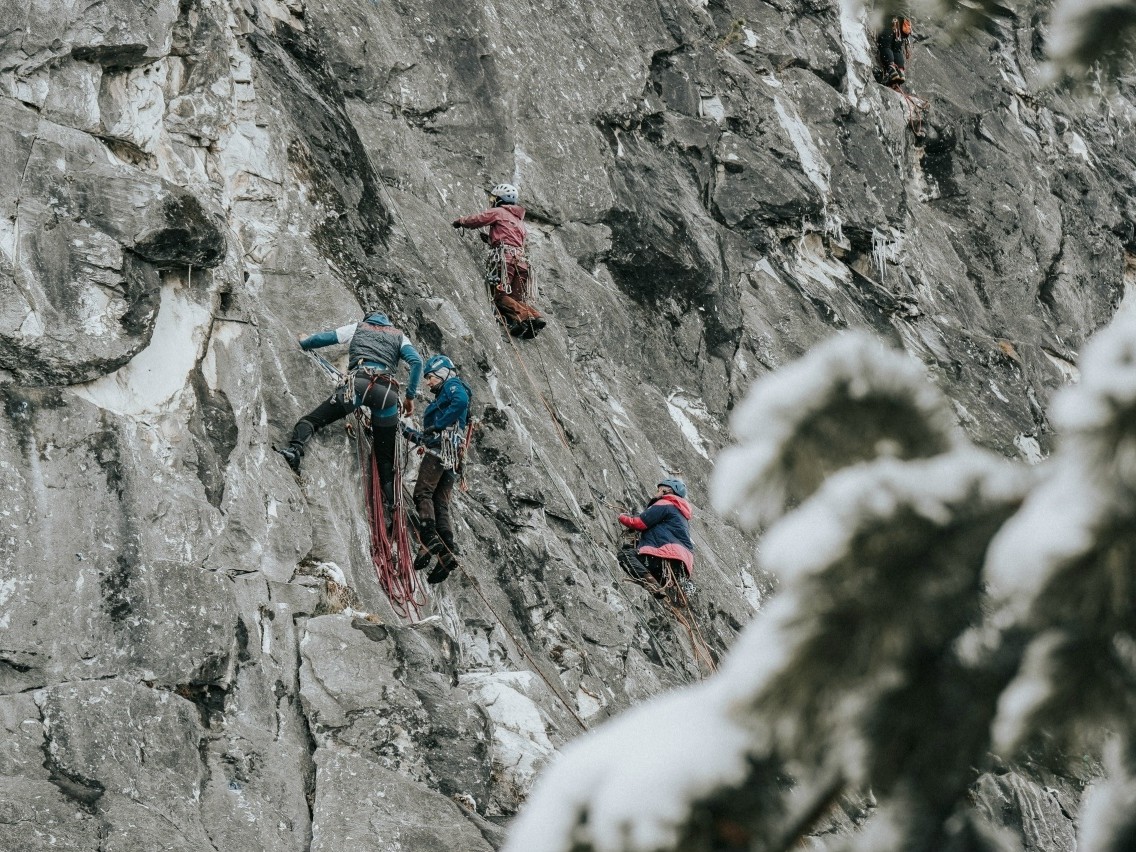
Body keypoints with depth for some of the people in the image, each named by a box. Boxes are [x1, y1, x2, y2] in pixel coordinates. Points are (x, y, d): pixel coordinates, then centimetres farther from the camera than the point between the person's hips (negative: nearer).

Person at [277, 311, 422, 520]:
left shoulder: (358, 328, 28)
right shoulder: (398, 335, 30)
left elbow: (322, 338, 28)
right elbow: (416, 361, 12)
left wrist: (302, 343, 49)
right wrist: (410, 396, 16)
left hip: (359, 382, -2)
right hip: (388, 392, 2)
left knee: (312, 419, -4)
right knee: (385, 458, 9)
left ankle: (295, 448, -34)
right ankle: (389, 507, 0)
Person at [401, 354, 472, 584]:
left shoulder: (453, 385, 9)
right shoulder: (442, 398, 36)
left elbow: (461, 402, -17)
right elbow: (427, 438, 35)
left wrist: (437, 425, -14)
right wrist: (407, 432, 33)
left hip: (442, 447, -9)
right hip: (451, 457, 9)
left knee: (422, 493, -16)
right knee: (440, 504, -1)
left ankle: (430, 540, -31)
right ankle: (448, 551, -15)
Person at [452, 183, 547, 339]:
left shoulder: (498, 212, 11)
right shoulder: (519, 220, 35)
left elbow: (476, 220, 6)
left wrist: (459, 221, 25)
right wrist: (490, 239, 45)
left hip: (505, 257, -7)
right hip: (521, 260, 7)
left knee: (500, 295, -15)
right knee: (518, 299, 2)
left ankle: (523, 317, -36)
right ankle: (535, 316, -23)